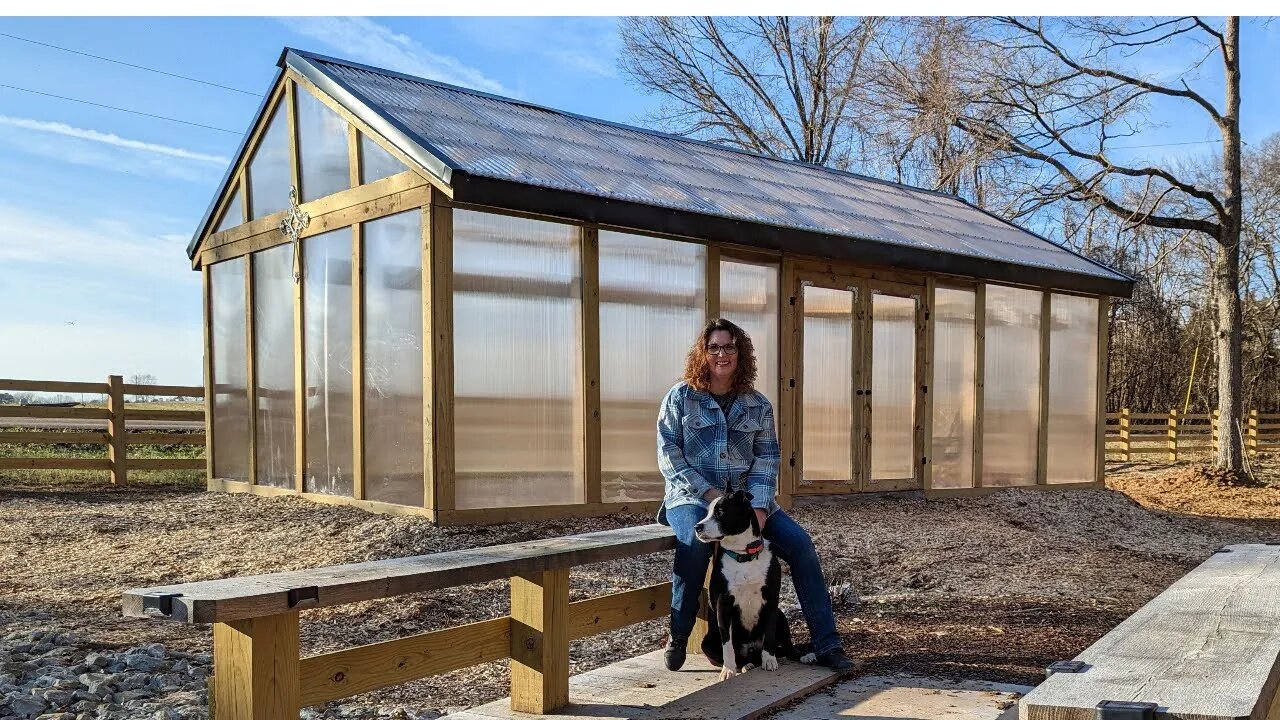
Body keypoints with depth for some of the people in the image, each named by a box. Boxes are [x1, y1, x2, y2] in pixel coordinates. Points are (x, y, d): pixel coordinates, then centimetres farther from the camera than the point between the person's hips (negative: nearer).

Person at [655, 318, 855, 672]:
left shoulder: (758, 404, 7)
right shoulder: (680, 397, -1)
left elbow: (766, 458, 2)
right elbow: (668, 455, -5)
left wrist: (759, 506, -14)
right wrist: (709, 493, -15)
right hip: (691, 496, -3)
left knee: (799, 542, -14)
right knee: (695, 541, -37)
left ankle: (826, 644, -4)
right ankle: (677, 637, -16)